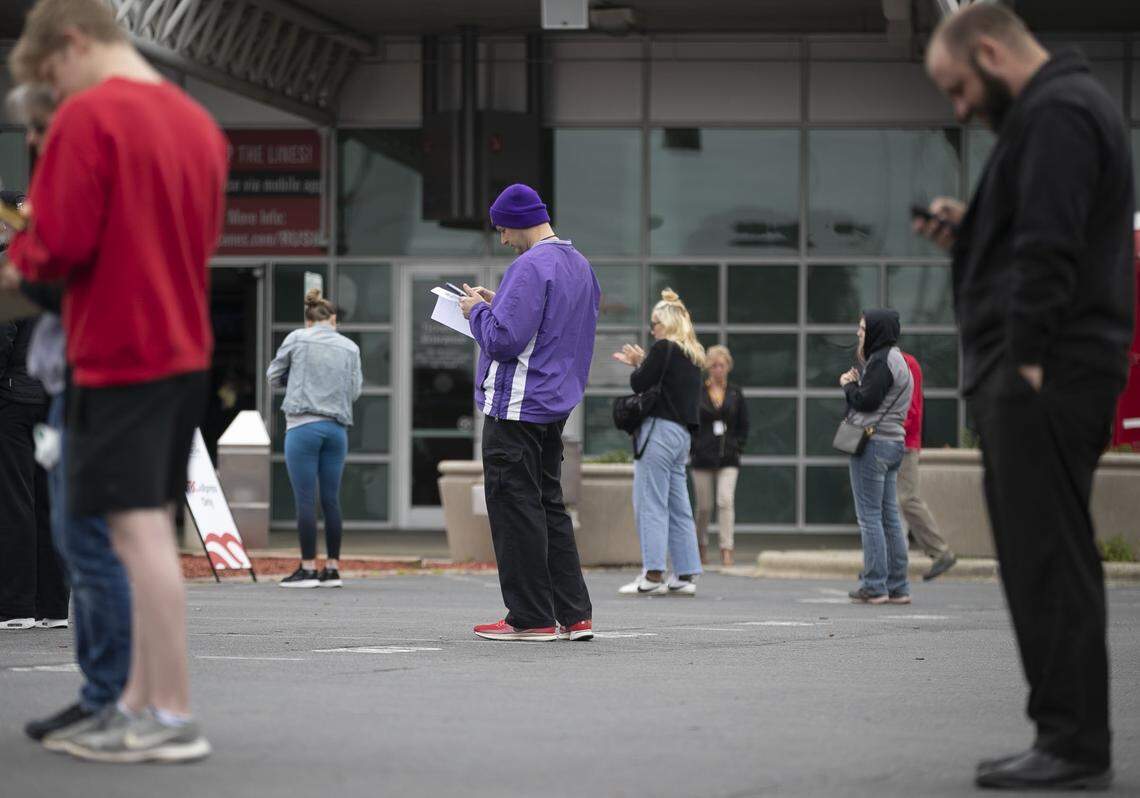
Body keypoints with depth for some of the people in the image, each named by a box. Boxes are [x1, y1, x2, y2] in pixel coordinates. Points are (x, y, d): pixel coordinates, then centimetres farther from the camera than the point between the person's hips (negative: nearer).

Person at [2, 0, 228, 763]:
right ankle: (140, 700, 18)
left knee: (140, 530, -6)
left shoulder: (89, 116, -13)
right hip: (187, 349, 8)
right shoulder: (195, 119, 10)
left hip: (119, 355, -8)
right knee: (153, 526, 13)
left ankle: (174, 718, -6)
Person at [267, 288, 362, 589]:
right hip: (337, 427, 4)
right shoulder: (350, 347, 9)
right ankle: (333, 568, 10)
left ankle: (308, 569, -4)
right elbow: (355, 391, 11)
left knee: (305, 500, -3)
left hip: (303, 425, -4)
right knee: (331, 499, 8)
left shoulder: (296, 339, 1)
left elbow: (273, 377, 10)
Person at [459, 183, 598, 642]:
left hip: (516, 409, -10)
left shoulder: (531, 268, -17)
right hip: (556, 405, 10)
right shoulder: (579, 265, 15)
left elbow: (504, 340, -23)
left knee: (514, 507, -4)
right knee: (548, 507, 14)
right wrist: (495, 304, 18)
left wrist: (477, 311, -4)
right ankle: (574, 615, 13)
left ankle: (531, 618, -3)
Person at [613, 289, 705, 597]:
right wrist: (640, 363, 20)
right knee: (678, 507, 10)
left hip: (659, 430, -9)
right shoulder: (692, 355, 17)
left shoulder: (663, 348, -9)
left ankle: (653, 574, -12)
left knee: (650, 504, -8)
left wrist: (638, 364, 8)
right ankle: (686, 575, 9)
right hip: (682, 433, 9)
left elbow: (640, 385, -11)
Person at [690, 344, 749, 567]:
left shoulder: (735, 394, 7)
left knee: (726, 501, -15)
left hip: (728, 459, 0)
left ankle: (727, 550, -17)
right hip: (702, 458, 0)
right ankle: (700, 547, 28)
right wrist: (693, 447, -5)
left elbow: (743, 425, 12)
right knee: (704, 506, 6)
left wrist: (737, 446, 0)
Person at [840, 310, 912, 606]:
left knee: (869, 515, -7)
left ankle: (874, 586, -7)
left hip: (872, 444, -10)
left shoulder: (881, 361, -12)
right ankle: (898, 587, 10)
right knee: (889, 516, 10)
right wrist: (857, 382, 6)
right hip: (893, 444, 10)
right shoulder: (895, 359, 19)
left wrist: (848, 384, -1)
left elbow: (866, 401, -17)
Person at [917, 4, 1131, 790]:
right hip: (1050, 377, 11)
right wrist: (969, 231, 13)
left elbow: (1049, 248, -20)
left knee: (1047, 560, -10)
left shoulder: (1056, 114, -11)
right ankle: (1072, 739, 14)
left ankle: (1074, 745, -10)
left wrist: (1026, 362, -22)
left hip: (1043, 377, -11)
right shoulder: (1068, 106, 23)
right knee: (1047, 560, 11)